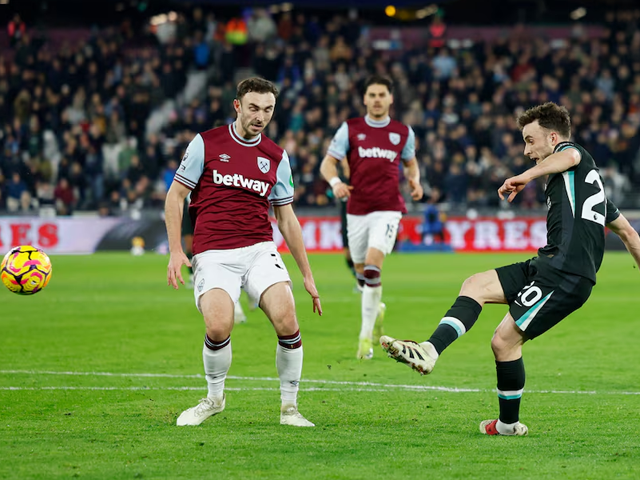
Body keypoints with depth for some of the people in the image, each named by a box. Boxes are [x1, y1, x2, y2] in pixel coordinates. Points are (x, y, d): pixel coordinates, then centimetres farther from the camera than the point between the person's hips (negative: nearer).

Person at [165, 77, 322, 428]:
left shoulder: (277, 157, 11)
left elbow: (286, 218, 17)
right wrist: (175, 250, -6)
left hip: (261, 250, 3)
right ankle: (214, 398, 6)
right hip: (213, 254, -2)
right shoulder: (206, 144, 2)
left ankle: (289, 407, 0)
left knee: (287, 321, -20)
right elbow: (175, 195, 5)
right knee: (218, 327, -24)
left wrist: (307, 274, 16)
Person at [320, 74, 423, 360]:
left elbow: (410, 163, 23)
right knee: (361, 271, 8)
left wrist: (415, 181, 1)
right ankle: (376, 310, 42)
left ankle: (366, 336, -17)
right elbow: (328, 162, 2)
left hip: (388, 210, -2)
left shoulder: (403, 132, 7)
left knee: (373, 264, -21)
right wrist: (335, 182, -19)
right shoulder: (350, 129, 4)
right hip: (357, 209, 2)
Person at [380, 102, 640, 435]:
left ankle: (509, 423, 7)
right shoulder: (587, 180, 28)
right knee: (476, 285, 4)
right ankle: (429, 352, -11)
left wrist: (525, 177, -34)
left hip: (565, 274, -10)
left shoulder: (573, 151, 0)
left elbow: (569, 156, -29)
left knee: (505, 340, -8)